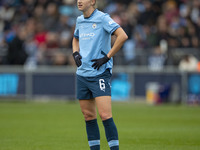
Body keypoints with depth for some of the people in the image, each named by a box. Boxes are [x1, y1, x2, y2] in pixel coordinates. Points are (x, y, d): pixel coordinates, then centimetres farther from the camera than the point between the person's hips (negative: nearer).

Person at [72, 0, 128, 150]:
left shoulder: (102, 18, -9)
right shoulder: (80, 20, 13)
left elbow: (123, 36, -19)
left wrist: (107, 57, -17)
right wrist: (75, 53, 13)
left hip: (100, 74, -7)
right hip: (82, 74, 7)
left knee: (105, 116, -14)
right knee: (89, 116, 8)